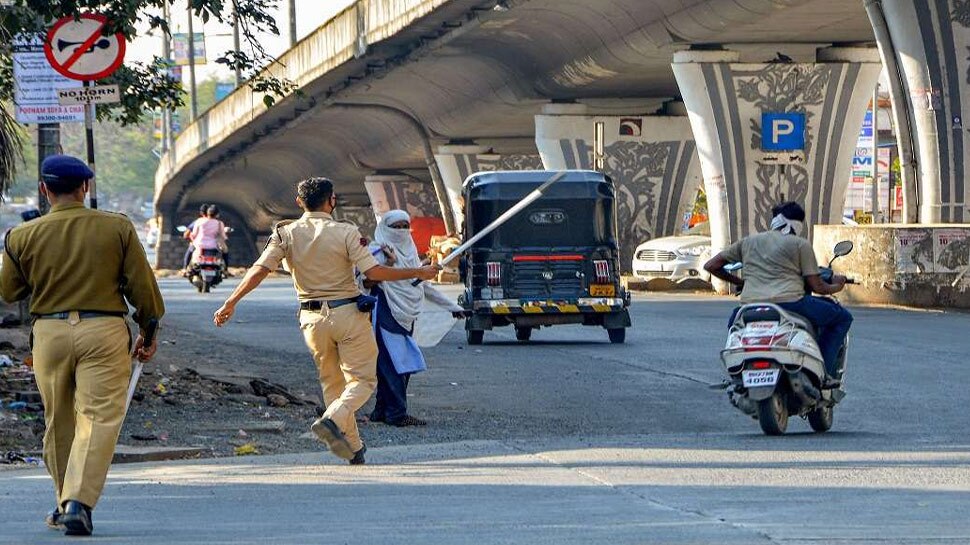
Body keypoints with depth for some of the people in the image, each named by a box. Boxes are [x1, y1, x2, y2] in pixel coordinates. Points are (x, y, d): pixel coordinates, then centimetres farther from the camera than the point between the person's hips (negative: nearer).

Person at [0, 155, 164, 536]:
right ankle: (78, 502, -19)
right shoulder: (117, 228, -2)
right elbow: (142, 285, 1)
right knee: (99, 418, -4)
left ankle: (65, 503, 25)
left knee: (59, 421, 15)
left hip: (48, 332, 2)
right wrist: (148, 332, 12)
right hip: (104, 331, -2)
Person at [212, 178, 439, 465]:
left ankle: (353, 448, 16)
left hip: (312, 317, 4)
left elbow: (259, 270, -7)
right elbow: (373, 272, -14)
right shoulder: (346, 233, -8)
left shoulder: (285, 234, 1)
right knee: (362, 379, 2)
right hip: (348, 313, -4)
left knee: (332, 383, 16)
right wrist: (417, 273, -5)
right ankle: (332, 420, -24)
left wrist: (230, 304, -2)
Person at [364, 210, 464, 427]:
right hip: (386, 315, -8)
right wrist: (388, 264, -28)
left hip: (405, 317, 8)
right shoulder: (379, 253, -5)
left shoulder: (409, 253, 19)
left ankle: (382, 411, 13)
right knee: (394, 364, -11)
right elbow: (367, 282, -16)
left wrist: (451, 305, 27)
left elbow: (424, 285, 27)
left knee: (404, 364, 7)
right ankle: (397, 414, -10)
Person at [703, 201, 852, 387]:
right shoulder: (801, 244, 8)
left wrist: (739, 282, 36)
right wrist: (836, 286, 27)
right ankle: (824, 373, 4)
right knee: (842, 317, 14)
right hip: (789, 302, -4)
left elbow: (710, 266, 22)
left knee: (734, 321, 40)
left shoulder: (748, 241, 20)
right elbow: (817, 286, 5)